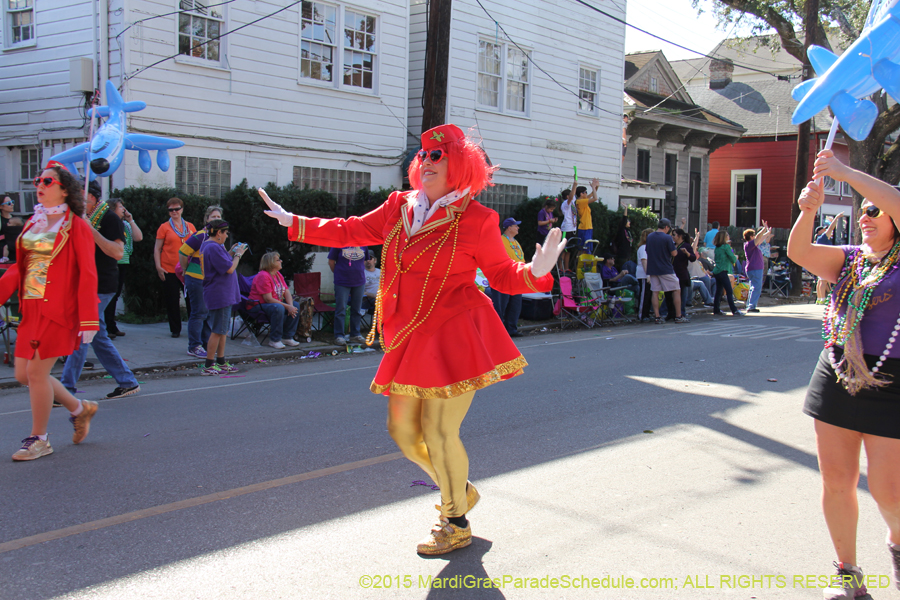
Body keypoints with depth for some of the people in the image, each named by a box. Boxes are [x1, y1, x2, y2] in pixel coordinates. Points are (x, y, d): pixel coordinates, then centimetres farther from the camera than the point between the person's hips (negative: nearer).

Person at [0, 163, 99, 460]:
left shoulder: (76, 226, -6)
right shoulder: (33, 223, 14)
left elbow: (87, 275, -10)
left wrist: (88, 320, -16)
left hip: (58, 311, -7)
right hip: (31, 310, 7)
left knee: (36, 371, -5)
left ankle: (39, 439, 12)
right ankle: (79, 408, 28)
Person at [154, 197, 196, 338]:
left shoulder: (190, 227, 9)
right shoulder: (164, 227, 3)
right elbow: (157, 248, 3)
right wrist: (158, 266, -7)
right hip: (169, 270, -1)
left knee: (191, 299, 1)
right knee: (172, 301, 3)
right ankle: (175, 329, 14)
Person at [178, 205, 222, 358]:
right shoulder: (200, 236, -13)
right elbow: (182, 252, -12)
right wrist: (186, 271, -4)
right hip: (197, 279, -8)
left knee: (210, 312, 12)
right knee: (199, 312, -5)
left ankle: (206, 343, 23)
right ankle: (194, 347, 1)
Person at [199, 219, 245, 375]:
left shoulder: (206, 245, 14)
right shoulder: (214, 248, -19)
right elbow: (229, 269, -20)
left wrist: (231, 253, 13)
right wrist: (238, 254, -6)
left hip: (222, 295, 11)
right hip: (220, 295, -11)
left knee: (222, 330, 16)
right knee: (218, 330, -6)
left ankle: (221, 362, 24)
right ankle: (209, 366, -1)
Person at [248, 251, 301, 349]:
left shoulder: (278, 274, 10)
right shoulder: (263, 276, -20)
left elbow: (287, 292, 3)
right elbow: (268, 299, -25)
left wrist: (291, 305, -17)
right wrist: (287, 307, -25)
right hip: (259, 305, -9)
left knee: (296, 305, -5)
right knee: (278, 308, -37)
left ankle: (287, 337, 0)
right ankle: (274, 340, -25)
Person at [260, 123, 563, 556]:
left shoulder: (475, 219, -6)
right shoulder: (400, 207, 9)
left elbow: (501, 274, -1)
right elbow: (353, 231, 18)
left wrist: (534, 273, -22)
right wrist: (294, 223, 19)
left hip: (455, 337, -6)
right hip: (409, 340, 7)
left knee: (439, 431, -4)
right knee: (403, 430, 11)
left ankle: (456, 524, 20)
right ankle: (460, 491, 37)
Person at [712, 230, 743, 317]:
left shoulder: (717, 248, 13)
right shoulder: (726, 246, -9)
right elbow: (733, 259, -9)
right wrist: (736, 258, 14)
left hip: (716, 271, 8)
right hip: (723, 271, -8)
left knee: (718, 291, 12)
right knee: (729, 291, -9)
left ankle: (716, 310, 14)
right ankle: (734, 310, -13)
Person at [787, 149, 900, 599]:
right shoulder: (849, 260, 10)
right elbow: (799, 252, -6)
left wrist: (842, 171, -19)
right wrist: (808, 210, -24)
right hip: (837, 377, 5)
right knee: (836, 481, 7)